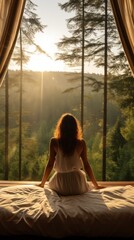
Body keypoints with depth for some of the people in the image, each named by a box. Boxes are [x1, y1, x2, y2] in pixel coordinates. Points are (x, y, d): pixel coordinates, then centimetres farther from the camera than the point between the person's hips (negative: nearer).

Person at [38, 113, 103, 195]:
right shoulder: (81, 143, -6)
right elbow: (86, 165, -1)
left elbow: (50, 164, -4)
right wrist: (96, 185, 11)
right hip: (77, 186, 0)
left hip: (60, 187, 0)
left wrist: (42, 183, 11)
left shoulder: (54, 142, -8)